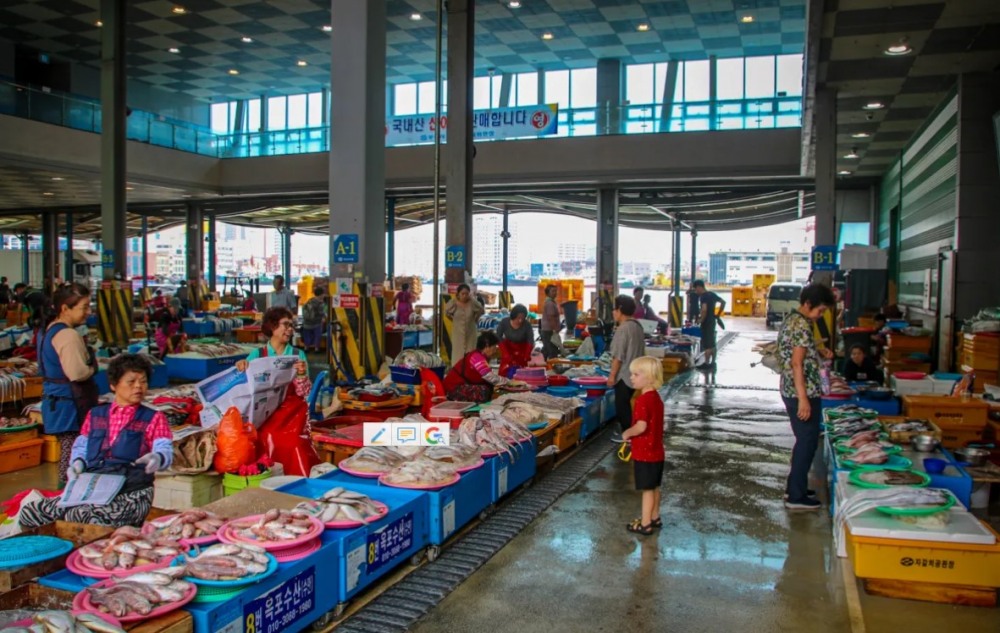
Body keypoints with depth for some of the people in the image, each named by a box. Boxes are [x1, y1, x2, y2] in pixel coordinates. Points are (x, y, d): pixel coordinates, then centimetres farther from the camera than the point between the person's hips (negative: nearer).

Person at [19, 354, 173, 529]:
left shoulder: (153, 418, 10)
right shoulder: (95, 415, 23)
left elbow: (165, 450, -3)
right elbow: (81, 446, 22)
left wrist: (157, 458, -28)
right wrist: (77, 463, -2)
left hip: (131, 492, -2)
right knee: (28, 514, -18)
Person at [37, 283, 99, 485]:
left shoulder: (50, 330, 13)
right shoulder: (69, 335, -19)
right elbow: (77, 373, -28)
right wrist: (93, 368, -7)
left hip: (55, 401, 10)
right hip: (70, 405, -10)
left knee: (68, 451, 17)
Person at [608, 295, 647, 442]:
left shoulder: (623, 329, -20)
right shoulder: (637, 326, 8)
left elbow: (618, 356, -21)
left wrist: (612, 375, -15)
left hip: (624, 374, -9)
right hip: (633, 373, 9)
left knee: (622, 405, 2)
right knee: (626, 403, 19)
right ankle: (627, 430, 27)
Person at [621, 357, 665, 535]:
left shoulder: (643, 400, -23)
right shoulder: (656, 397, 6)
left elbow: (641, 427, -30)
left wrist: (627, 434, -12)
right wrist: (632, 435, 12)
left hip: (644, 453, -9)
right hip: (656, 451, 9)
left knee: (647, 489, 1)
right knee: (654, 487, 20)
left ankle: (645, 524, 11)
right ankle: (654, 518, 33)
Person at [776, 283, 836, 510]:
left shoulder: (791, 320, 12)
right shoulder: (802, 325, -18)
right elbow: (797, 363, -23)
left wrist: (819, 352, 11)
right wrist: (803, 399, -24)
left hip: (790, 391, 10)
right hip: (803, 393, -10)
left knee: (804, 441, 19)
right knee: (808, 442, -1)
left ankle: (794, 487, 28)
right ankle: (796, 496, 6)